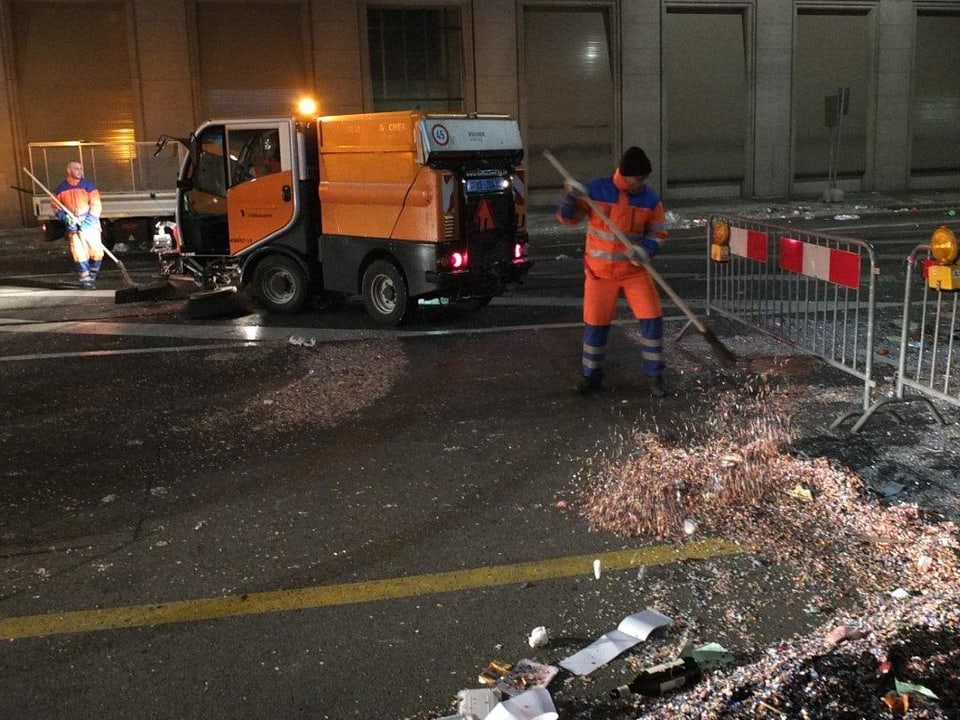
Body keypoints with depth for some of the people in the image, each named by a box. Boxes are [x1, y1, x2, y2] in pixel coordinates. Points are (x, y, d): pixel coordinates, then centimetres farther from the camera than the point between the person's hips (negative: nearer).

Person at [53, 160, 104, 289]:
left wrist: (89, 221, -17)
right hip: (73, 225, 1)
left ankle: (92, 276, 13)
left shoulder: (88, 185, -1)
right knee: (79, 253, -5)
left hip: (90, 223, -1)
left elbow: (96, 205, -6)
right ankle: (85, 279, 3)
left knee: (96, 251, -6)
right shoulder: (60, 189, 5)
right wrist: (64, 217, -9)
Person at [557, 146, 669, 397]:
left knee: (652, 318, -6)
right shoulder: (596, 190, -11)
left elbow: (658, 233, 2)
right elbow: (568, 218, -6)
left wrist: (646, 250, -18)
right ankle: (591, 376, 23)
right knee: (595, 323, 4)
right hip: (600, 271, -1)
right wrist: (571, 199, -27)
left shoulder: (650, 198, -6)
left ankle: (654, 375, 10)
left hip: (634, 270, 1)